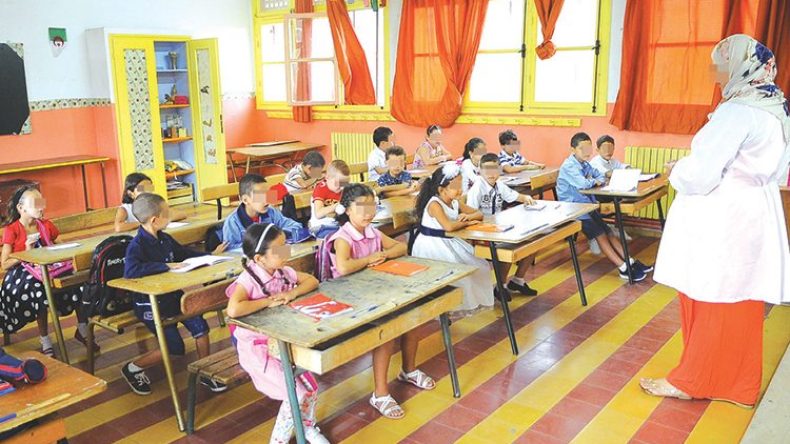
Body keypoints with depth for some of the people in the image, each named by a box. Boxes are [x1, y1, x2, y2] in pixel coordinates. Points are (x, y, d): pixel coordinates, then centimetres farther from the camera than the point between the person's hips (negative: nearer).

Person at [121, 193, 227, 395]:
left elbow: (184, 253, 22)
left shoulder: (165, 239, 4)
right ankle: (132, 368, 16)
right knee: (174, 347, -8)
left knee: (200, 326, -9)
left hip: (173, 295, 7)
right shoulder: (137, 245, -20)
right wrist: (166, 266, -34)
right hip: (150, 305, -7)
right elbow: (130, 271, -38)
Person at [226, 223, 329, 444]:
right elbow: (233, 310, -37)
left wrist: (292, 293, -10)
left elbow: (312, 281, 10)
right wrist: (268, 302, -24)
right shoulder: (248, 280, -21)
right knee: (297, 392, -16)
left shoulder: (284, 272, 0)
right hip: (257, 348, -6)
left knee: (309, 385, -5)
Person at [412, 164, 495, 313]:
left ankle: (476, 300, 18)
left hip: (449, 243, 9)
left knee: (479, 266, 5)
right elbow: (449, 226, -37)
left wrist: (468, 216, -12)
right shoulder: (434, 204, -21)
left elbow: (479, 214, 12)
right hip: (432, 246, -9)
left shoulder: (454, 203, 5)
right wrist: (466, 223, -18)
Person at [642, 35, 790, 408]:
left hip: (724, 225, -9)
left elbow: (700, 174, -23)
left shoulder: (738, 112, -19)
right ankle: (737, 383, 28)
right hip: (753, 217, 9)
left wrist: (675, 171, -1)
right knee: (740, 306, 16)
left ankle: (692, 381, 17)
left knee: (714, 304, 3)